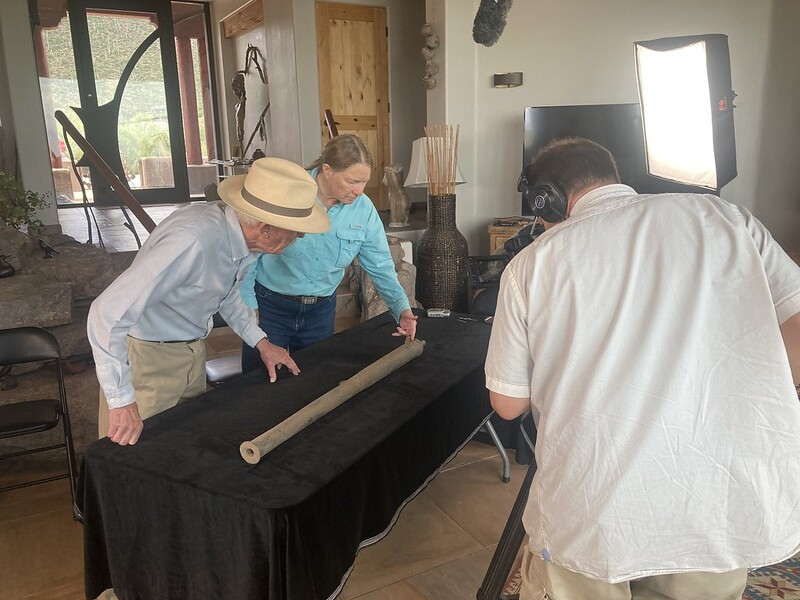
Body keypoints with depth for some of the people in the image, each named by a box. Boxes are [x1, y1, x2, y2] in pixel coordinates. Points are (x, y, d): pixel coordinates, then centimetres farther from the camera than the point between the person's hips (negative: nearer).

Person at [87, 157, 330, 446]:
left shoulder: (244, 236, -9)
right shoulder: (192, 241, -36)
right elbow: (107, 313, -34)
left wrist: (260, 341, 6)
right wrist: (121, 401, -31)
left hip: (192, 350, 8)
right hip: (148, 357, -7)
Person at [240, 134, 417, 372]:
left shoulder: (363, 209, -9)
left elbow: (380, 266, -3)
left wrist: (402, 308, -16)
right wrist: (249, 306, -9)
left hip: (321, 311, 3)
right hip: (270, 307, -3)